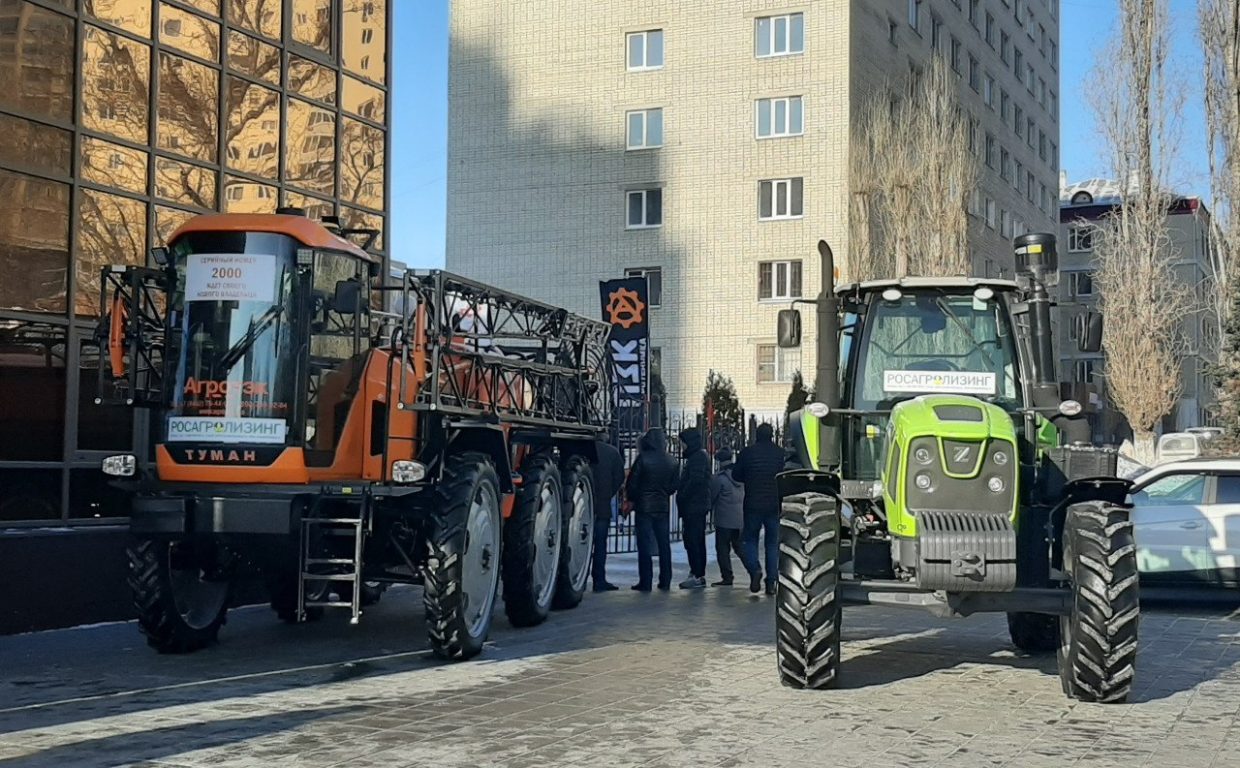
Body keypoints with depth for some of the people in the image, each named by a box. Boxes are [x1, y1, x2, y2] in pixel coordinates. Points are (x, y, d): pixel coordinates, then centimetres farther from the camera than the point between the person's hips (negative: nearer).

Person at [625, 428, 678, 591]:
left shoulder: (643, 459, -12)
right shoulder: (671, 462, 2)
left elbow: (631, 484, -9)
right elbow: (673, 486, 8)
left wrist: (631, 499, 9)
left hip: (644, 506, -4)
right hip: (663, 507, 4)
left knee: (644, 545, -1)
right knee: (664, 544, 11)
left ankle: (645, 582, -2)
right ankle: (665, 581, 13)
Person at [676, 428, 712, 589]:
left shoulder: (698, 457, -13)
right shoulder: (697, 457, 19)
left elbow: (695, 481, -22)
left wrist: (682, 497, -15)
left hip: (694, 506, -11)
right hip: (698, 506, 11)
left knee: (692, 541, -10)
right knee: (697, 541, 13)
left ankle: (697, 576, -11)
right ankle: (698, 574, 18)